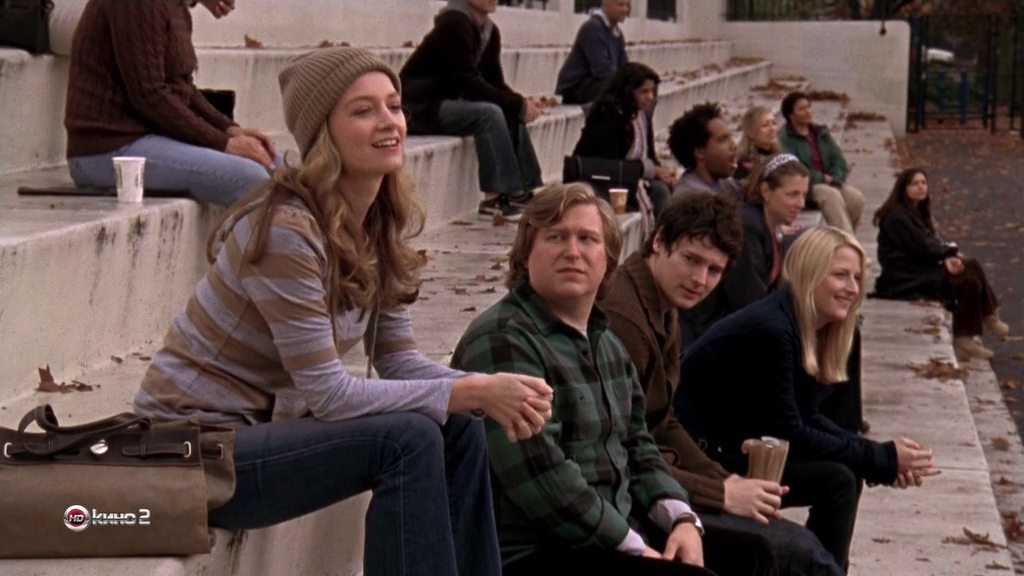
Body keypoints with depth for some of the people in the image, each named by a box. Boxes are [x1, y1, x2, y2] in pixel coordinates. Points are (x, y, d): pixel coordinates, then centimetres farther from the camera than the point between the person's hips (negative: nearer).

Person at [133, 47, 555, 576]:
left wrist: (491, 391, -15)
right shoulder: (286, 228, -24)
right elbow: (326, 393, -24)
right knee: (410, 440, -23)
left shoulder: (381, 227, 3)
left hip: (267, 424, 9)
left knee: (460, 434, -3)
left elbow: (399, 363, 4)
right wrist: (473, 392, -22)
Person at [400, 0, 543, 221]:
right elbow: (468, 83, -25)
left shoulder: (489, 30, 6)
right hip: (420, 106, -9)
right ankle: (495, 197, -26)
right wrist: (518, 105, -22)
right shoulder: (454, 23, -20)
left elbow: (495, 83, 7)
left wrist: (522, 103, -13)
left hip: (449, 100, 9)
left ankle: (526, 190, -3)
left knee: (511, 116, -3)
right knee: (488, 113, -27)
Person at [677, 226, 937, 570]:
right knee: (837, 481, -16)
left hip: (736, 446, 10)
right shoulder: (771, 329, -22)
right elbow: (788, 435, -20)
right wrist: (883, 459, -15)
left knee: (848, 472, 4)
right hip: (699, 456, -10)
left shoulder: (808, 332, 6)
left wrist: (887, 457, -5)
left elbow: (806, 419, 7)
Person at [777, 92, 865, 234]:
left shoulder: (821, 133, 16)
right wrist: (821, 178, -14)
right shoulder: (784, 138, -5)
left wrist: (834, 179, -9)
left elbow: (838, 160, 11)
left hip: (829, 182, 6)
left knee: (856, 197, -22)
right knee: (832, 195, -34)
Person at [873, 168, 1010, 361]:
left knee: (971, 266, -8)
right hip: (904, 278, -9)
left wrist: (947, 257, -14)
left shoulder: (918, 212, 17)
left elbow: (933, 243, 7)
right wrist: (951, 252, -3)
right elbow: (923, 247, -18)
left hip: (920, 268, 9)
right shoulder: (897, 216, -14)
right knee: (967, 283, -20)